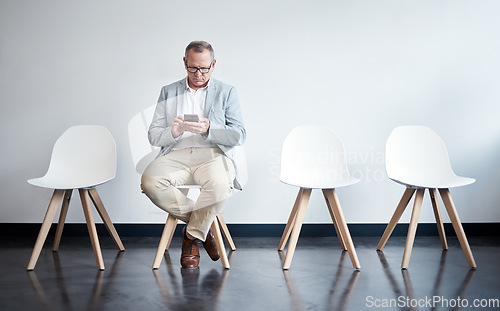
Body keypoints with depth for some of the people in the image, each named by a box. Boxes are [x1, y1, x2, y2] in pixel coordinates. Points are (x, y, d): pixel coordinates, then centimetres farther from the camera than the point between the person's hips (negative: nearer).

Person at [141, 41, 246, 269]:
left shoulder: (226, 92, 13)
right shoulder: (168, 92, 18)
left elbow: (239, 135, 1)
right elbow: (153, 136, 11)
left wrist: (208, 129, -17)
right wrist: (173, 132, -13)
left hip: (213, 154, -2)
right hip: (175, 155, 2)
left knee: (219, 184, -37)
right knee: (150, 182, -30)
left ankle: (192, 235, -10)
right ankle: (203, 225, -9)